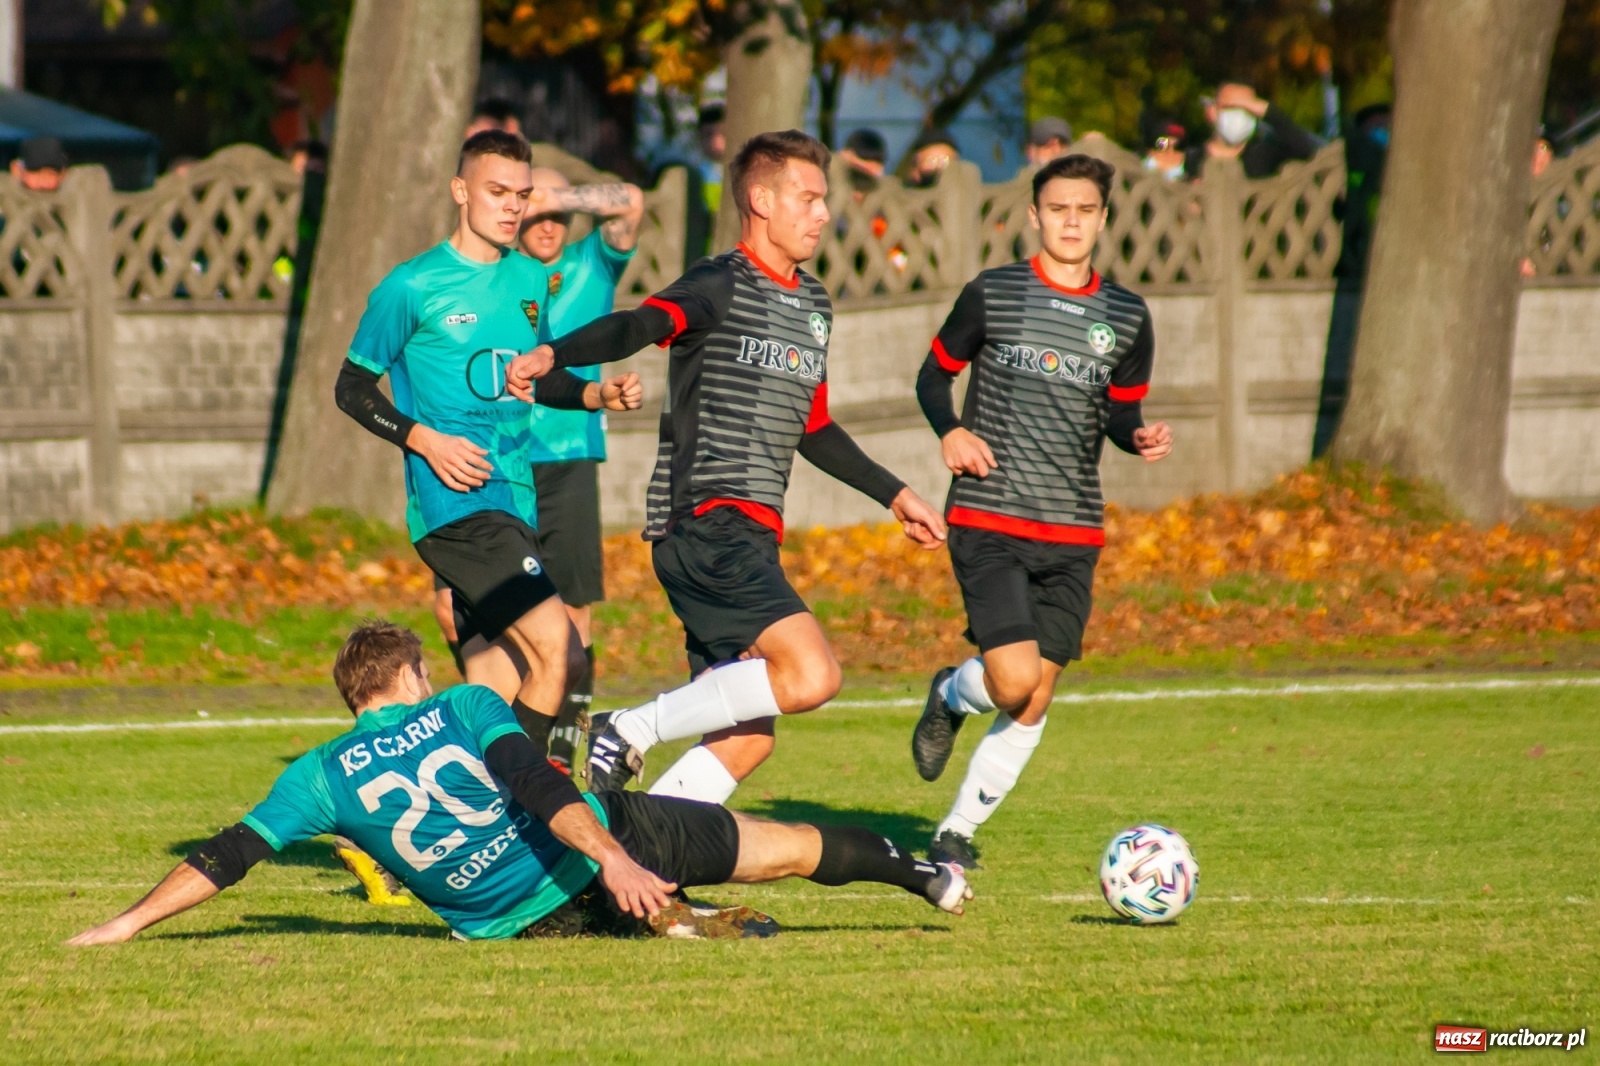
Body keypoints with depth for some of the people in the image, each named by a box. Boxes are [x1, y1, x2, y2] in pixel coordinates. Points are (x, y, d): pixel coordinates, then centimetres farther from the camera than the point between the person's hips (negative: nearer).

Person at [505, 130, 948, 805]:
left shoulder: (814, 305, 21)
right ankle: (631, 733, -15)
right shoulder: (722, 287, -6)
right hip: (704, 522, -9)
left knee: (745, 740, 4)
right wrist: (552, 354, -44)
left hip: (749, 538, 9)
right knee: (812, 675, -23)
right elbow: (640, 325, -26)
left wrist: (893, 494, 35)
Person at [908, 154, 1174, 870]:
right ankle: (950, 697, 17)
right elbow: (935, 373, 9)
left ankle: (957, 832, 18)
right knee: (1014, 679, -18)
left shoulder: (1126, 318, 8)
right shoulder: (991, 295, -1)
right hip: (988, 521, -4)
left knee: (1032, 707, 2)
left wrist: (1140, 437, -6)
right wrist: (949, 431, -10)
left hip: (1072, 533, 4)